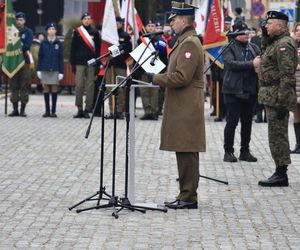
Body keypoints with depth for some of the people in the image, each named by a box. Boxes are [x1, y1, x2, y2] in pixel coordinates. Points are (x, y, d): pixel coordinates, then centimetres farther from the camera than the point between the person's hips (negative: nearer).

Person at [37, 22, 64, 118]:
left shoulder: (58, 43, 3)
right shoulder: (43, 43, 5)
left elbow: (61, 58, 2)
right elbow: (40, 56, 7)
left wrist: (61, 71, -3)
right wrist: (39, 69, 1)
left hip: (55, 69, -1)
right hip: (45, 69, 1)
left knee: (54, 88, 0)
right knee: (46, 88, 3)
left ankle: (53, 111, 5)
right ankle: (47, 110, 9)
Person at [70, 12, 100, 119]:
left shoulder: (95, 33, 7)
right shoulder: (77, 32, 8)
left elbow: (98, 49, 6)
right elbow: (73, 48, 8)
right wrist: (73, 63, 1)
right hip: (79, 63, 0)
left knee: (90, 86, 0)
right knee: (79, 86, -3)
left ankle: (87, 109, 4)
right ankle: (79, 110, 2)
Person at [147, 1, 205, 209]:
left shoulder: (189, 43, -15)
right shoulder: (185, 41, 18)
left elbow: (181, 77, -22)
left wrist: (155, 78, -13)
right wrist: (158, 77, 14)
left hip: (186, 110, -10)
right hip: (182, 108, 10)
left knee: (187, 152, -6)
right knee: (184, 152, 13)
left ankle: (189, 197, -2)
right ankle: (186, 195, 18)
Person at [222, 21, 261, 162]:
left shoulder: (254, 48, 13)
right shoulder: (229, 48, -3)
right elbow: (231, 63, -18)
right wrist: (251, 64, -21)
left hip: (250, 91, 5)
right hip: (234, 91, -5)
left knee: (247, 122, 10)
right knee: (232, 121, -2)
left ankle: (245, 151, 19)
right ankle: (228, 151, 8)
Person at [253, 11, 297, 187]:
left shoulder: (284, 44, -16)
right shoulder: (275, 42, 17)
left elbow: (287, 75, -21)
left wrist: (281, 100, -23)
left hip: (277, 97, -11)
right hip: (271, 97, 11)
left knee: (277, 136, -7)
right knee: (277, 135, 13)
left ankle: (281, 175, -2)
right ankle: (280, 173, 19)